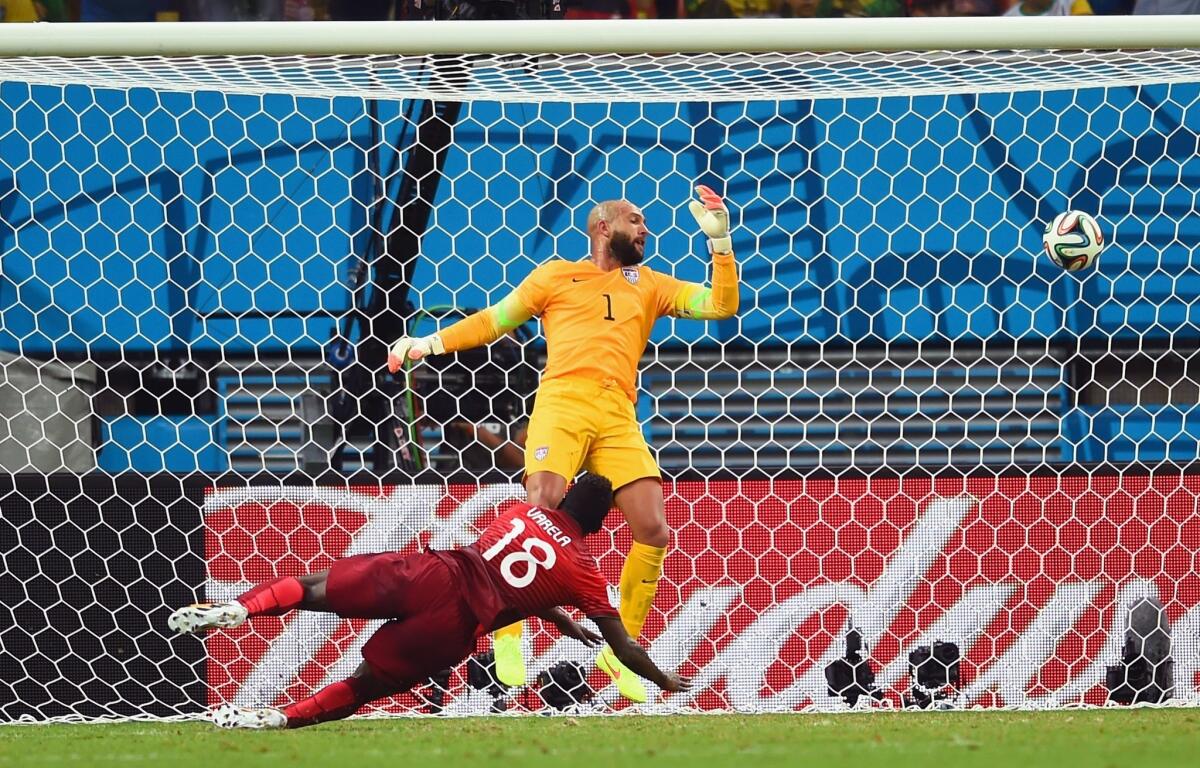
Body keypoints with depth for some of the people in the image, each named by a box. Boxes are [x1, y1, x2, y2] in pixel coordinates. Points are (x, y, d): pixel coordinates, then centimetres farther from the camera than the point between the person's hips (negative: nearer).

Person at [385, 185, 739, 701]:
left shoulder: (648, 284, 25)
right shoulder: (557, 276, 18)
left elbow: (721, 305, 19)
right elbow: (493, 321, 21)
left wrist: (720, 241, 10)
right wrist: (429, 344, 12)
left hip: (619, 419, 3)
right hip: (563, 402, -3)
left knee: (653, 532, -9)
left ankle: (620, 651, 5)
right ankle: (507, 634, -3)